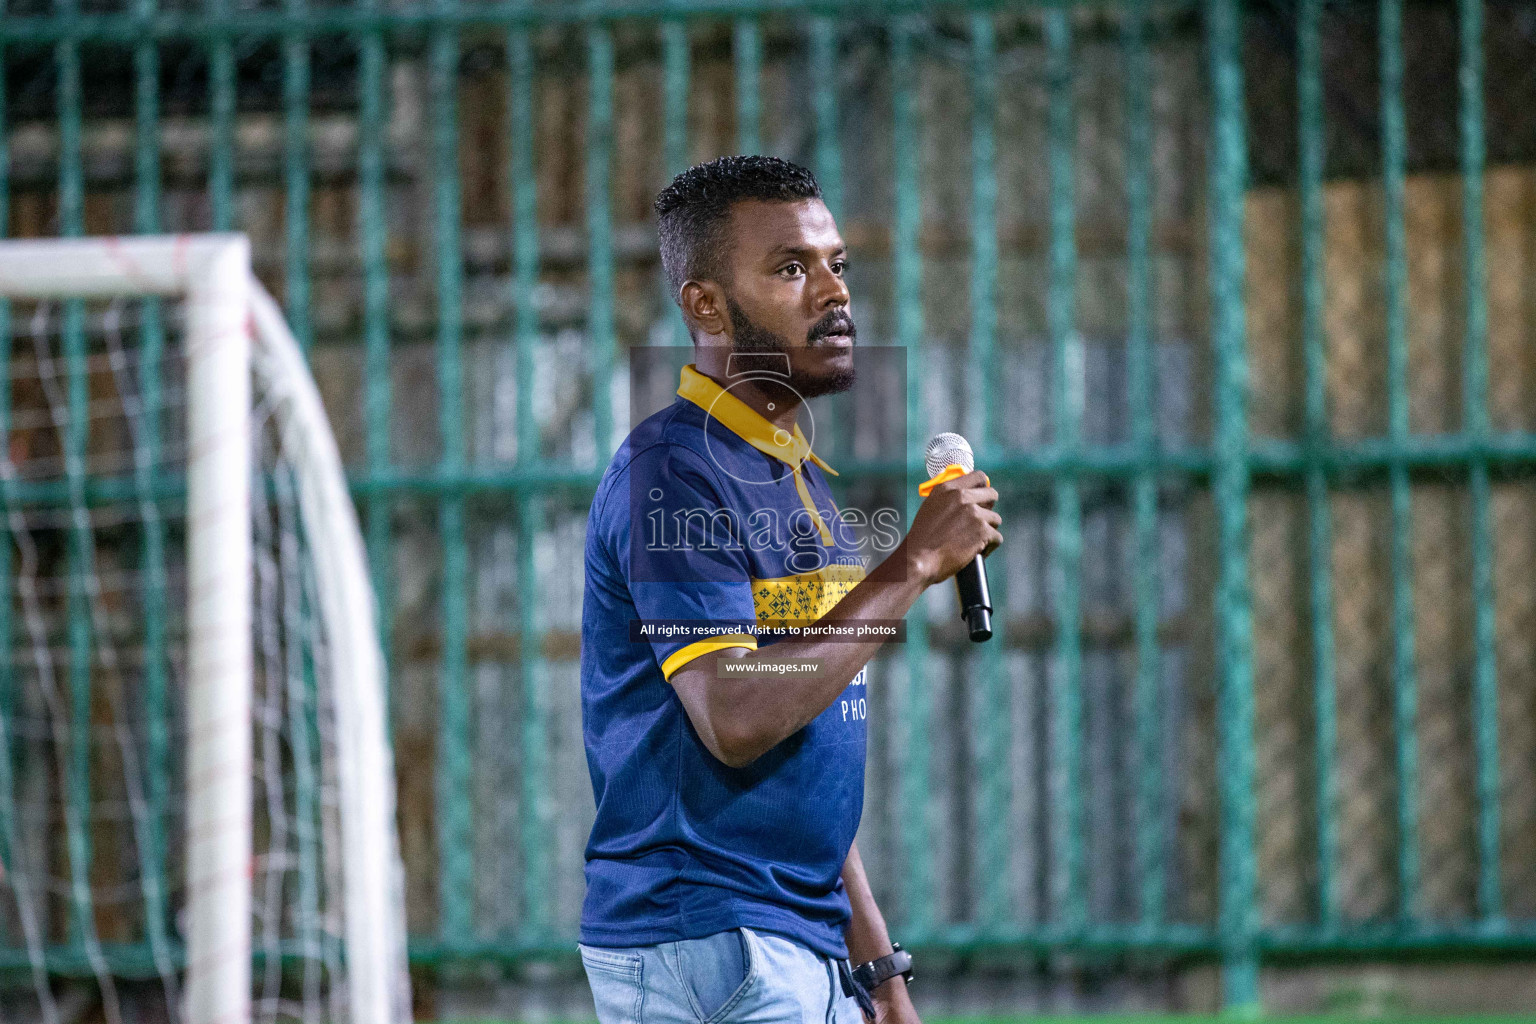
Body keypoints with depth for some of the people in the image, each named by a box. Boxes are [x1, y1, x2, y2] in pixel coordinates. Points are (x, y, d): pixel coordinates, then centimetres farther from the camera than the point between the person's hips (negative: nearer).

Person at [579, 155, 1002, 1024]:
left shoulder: (800, 474, 19)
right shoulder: (673, 471, -11)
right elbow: (736, 718, -23)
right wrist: (915, 565, -16)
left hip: (803, 944, 9)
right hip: (706, 947, -9)